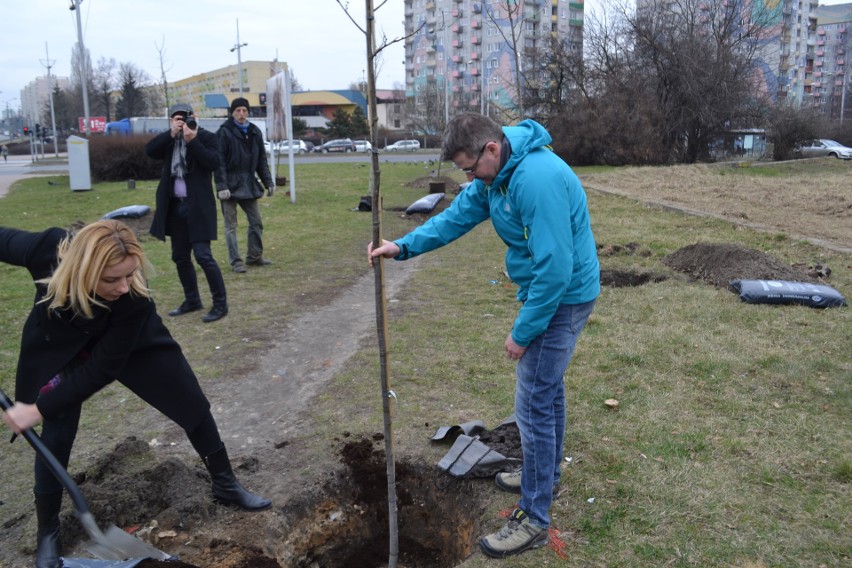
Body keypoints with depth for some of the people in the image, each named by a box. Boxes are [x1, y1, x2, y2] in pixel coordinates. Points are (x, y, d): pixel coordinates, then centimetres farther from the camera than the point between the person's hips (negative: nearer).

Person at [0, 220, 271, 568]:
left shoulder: (135, 300, -40)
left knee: (192, 405, 2)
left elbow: (102, 368, -30)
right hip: (60, 348, 1)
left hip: (131, 342, 0)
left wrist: (40, 408, -29)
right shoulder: (47, 250, -39)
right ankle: (47, 533, 20)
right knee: (56, 434, -5)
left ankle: (225, 485, 25)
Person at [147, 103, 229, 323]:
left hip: (198, 206, -6)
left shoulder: (206, 137, -3)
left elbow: (213, 163, -17)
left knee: (203, 255, -12)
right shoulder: (169, 140, 11)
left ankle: (220, 304, -3)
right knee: (180, 257, 12)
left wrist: (192, 140, -21)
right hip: (175, 206, 6)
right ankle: (192, 300, 25)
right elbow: (150, 150, -5)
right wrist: (171, 133, -13)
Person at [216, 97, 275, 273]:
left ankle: (254, 256, 25)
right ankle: (236, 261, 6)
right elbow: (219, 161, -13)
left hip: (249, 184, 6)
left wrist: (268, 182, 7)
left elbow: (261, 160, 13)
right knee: (231, 225, 0)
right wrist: (221, 186, -20)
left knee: (256, 222, 11)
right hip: (230, 184, -6)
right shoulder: (224, 132, -9)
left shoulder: (254, 132, 8)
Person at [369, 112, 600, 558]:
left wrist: (523, 332, -20)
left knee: (533, 403, -5)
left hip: (563, 296, -10)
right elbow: (458, 215, 5)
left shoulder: (537, 180, -30)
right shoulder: (495, 174, 1)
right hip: (545, 288, 10)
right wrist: (404, 246, -8)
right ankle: (543, 474, 43)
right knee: (546, 384, 23)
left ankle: (534, 518, 9)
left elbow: (555, 268, -29)